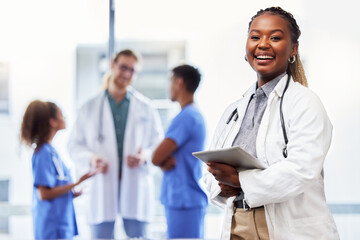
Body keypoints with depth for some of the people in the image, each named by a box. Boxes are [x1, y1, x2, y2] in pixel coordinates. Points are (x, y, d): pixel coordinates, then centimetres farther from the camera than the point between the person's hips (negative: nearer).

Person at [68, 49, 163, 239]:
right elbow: (75, 145, 11)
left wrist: (145, 156, -11)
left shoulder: (146, 108, 13)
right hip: (102, 187, 0)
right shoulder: (90, 109, 13)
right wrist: (90, 159, -10)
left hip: (136, 186, 0)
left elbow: (159, 144, 11)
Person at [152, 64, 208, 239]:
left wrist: (163, 160, 4)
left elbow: (156, 157, -18)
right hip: (191, 198, 10)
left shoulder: (185, 117, -15)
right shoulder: (196, 115, 16)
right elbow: (159, 158, 15)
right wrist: (165, 161, -7)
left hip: (184, 200, -10)